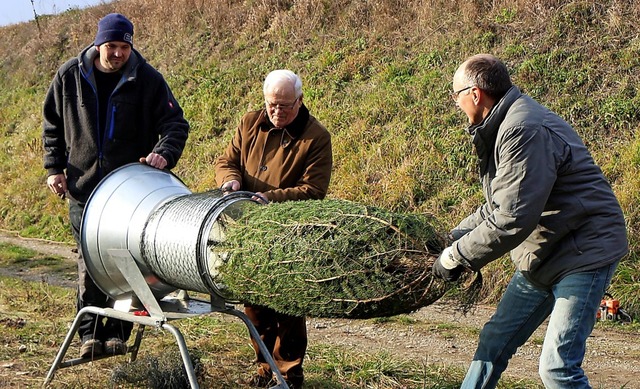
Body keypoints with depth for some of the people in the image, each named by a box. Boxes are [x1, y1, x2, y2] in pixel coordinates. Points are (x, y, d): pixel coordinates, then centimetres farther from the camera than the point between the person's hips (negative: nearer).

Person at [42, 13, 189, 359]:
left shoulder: (147, 79, -4)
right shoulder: (70, 76, 2)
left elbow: (176, 123, -3)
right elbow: (52, 125, 13)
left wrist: (165, 153, -23)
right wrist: (54, 167, 5)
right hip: (83, 187, 1)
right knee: (89, 260, 1)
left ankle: (118, 332, 11)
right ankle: (90, 333, 10)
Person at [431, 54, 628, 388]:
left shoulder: (525, 131, -24)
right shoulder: (503, 126, 9)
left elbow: (512, 220, -28)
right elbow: (499, 206, 19)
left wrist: (456, 258, -18)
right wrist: (454, 237, 10)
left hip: (584, 251, -10)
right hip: (543, 255, 10)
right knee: (494, 341, 13)